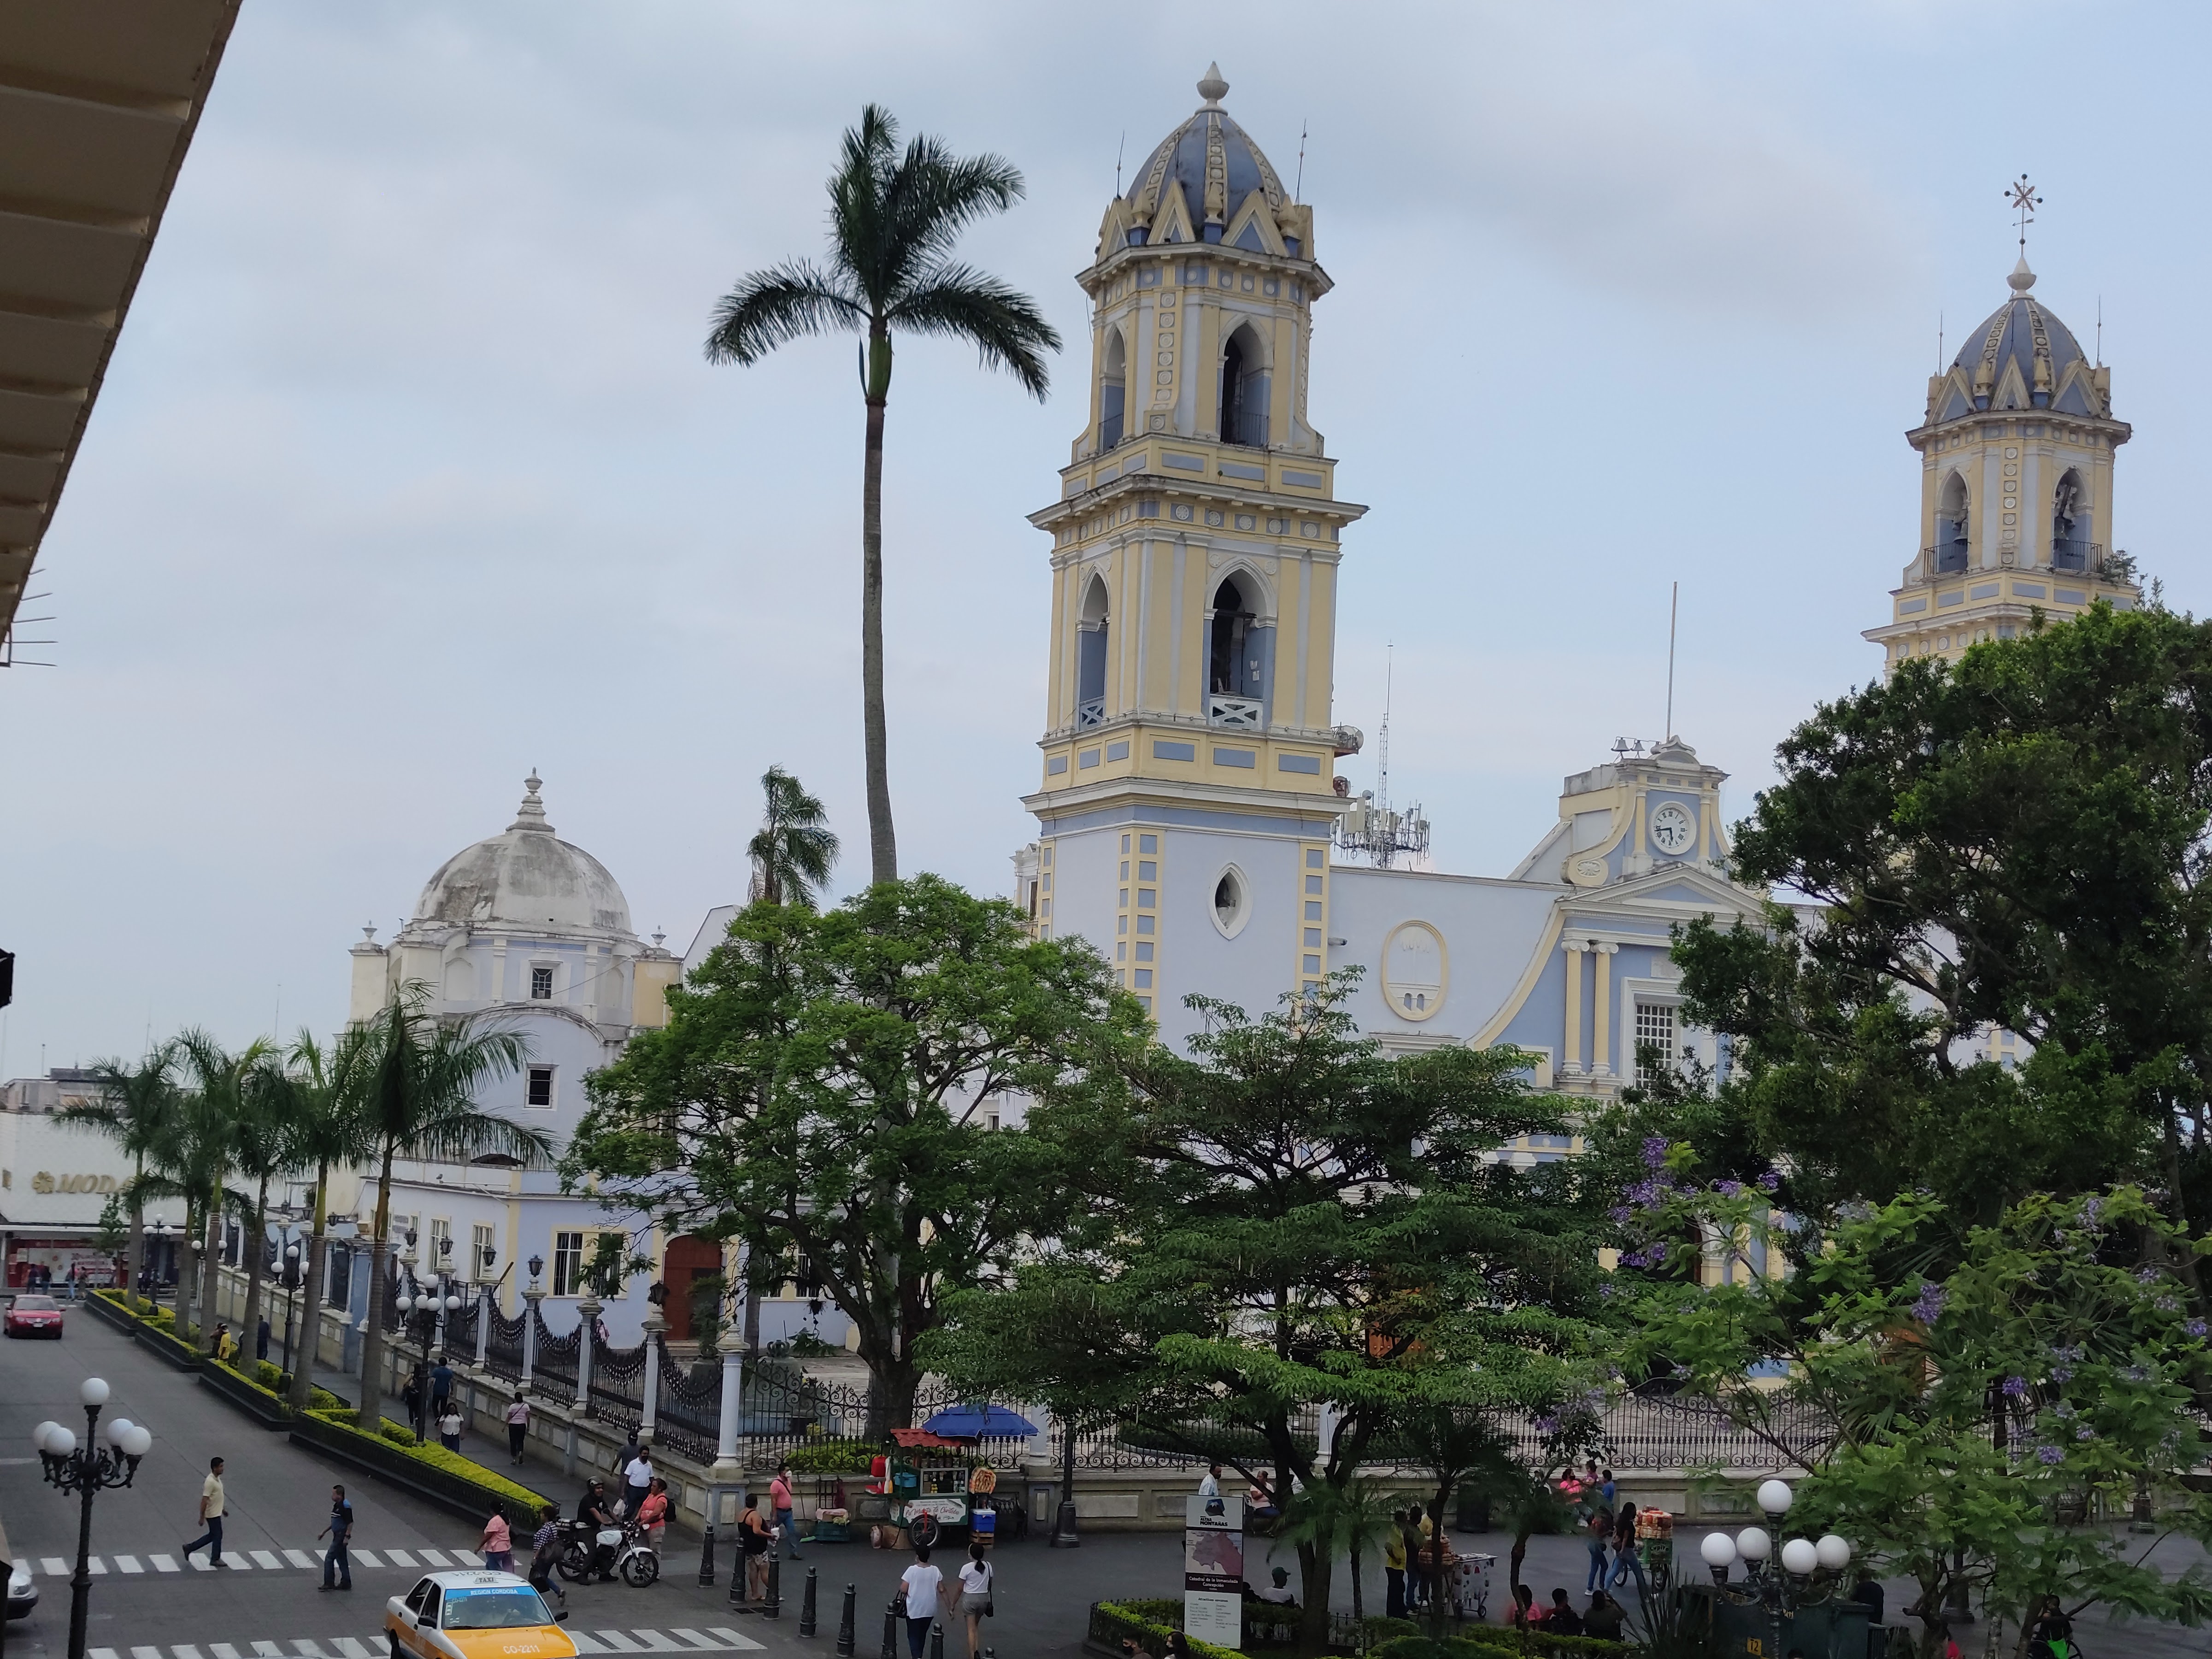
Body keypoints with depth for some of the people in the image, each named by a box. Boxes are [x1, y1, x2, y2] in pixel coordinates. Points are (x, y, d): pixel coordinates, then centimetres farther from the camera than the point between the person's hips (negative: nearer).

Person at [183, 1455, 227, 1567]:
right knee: (217, 1536, 2)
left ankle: (190, 1548, 24)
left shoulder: (217, 1479, 7)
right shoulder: (210, 1482, -24)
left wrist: (223, 1509, 25)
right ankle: (215, 1559, 15)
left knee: (213, 1536, 16)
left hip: (217, 1513, 9)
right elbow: (204, 1500, -23)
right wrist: (202, 1517, -22)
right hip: (213, 1515, -9)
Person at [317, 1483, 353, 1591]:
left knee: (329, 1558, -7)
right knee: (342, 1560, 13)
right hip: (337, 1536, 10)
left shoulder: (345, 1507, -18)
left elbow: (350, 1523, -20)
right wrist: (324, 1532, 23)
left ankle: (329, 1584, -3)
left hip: (341, 1536, -10)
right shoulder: (337, 1506, 13)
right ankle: (346, 1583, 18)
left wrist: (347, 1537, -23)